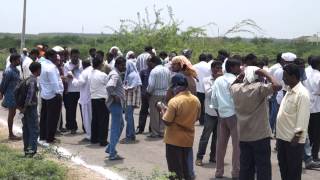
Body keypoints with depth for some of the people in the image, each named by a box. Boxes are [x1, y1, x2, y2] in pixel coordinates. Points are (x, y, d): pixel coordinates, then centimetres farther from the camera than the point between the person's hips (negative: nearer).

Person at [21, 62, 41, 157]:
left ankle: (26, 149, 20)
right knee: (34, 130, -5)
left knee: (26, 129, 13)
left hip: (26, 108, 9)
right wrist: (25, 106, -18)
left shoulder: (28, 79, 11)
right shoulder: (33, 80, -15)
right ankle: (32, 150, -8)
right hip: (31, 107, -9)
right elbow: (30, 94, -25)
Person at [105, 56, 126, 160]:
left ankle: (110, 148, 28)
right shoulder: (115, 75, -17)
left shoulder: (116, 74, 15)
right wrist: (114, 96, -23)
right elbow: (109, 86, -35)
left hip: (118, 104, 11)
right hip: (116, 104, -11)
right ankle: (112, 154, 2)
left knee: (120, 125, 21)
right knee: (116, 128, -4)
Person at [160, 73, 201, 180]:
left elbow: (167, 122, -18)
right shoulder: (196, 100, 0)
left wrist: (164, 112, 0)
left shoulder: (174, 101, -20)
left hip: (174, 140, -6)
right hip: (188, 139, 6)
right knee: (184, 166, 19)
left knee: (175, 168, 6)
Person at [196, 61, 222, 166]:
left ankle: (213, 156, 23)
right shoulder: (207, 80, -2)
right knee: (205, 135, 0)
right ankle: (199, 157, 7)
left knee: (217, 136, 11)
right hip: (211, 112, -4)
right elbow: (208, 93, -15)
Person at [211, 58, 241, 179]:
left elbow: (213, 98, 10)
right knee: (237, 144, 0)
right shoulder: (234, 80, -11)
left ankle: (219, 171, 17)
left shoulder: (218, 80, 9)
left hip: (222, 114, 7)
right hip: (234, 114, -7)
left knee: (221, 144, 11)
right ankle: (236, 172, 2)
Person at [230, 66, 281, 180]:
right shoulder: (259, 88, -16)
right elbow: (277, 86, -26)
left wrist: (242, 75, 13)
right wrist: (265, 74, -13)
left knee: (245, 169, 13)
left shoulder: (236, 89, 2)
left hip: (243, 137, 6)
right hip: (260, 136, -6)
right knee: (263, 170, 2)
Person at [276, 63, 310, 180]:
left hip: (293, 139, -9)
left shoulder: (302, 94, -17)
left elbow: (302, 117, -19)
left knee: (293, 170, 4)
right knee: (283, 166, 18)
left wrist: (297, 136, -19)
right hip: (283, 136, 9)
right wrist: (280, 134, 16)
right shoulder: (289, 91, 11)